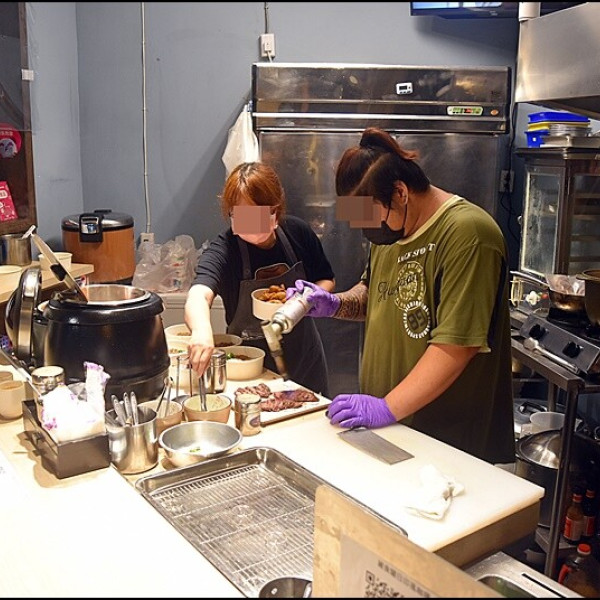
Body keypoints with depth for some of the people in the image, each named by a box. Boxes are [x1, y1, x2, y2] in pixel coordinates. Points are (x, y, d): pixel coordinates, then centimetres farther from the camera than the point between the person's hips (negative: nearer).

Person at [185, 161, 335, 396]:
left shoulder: (297, 232, -11)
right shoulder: (223, 250, -22)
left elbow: (327, 281, 3)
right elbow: (198, 295, -41)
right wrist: (202, 330, -62)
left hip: (304, 359, 4)